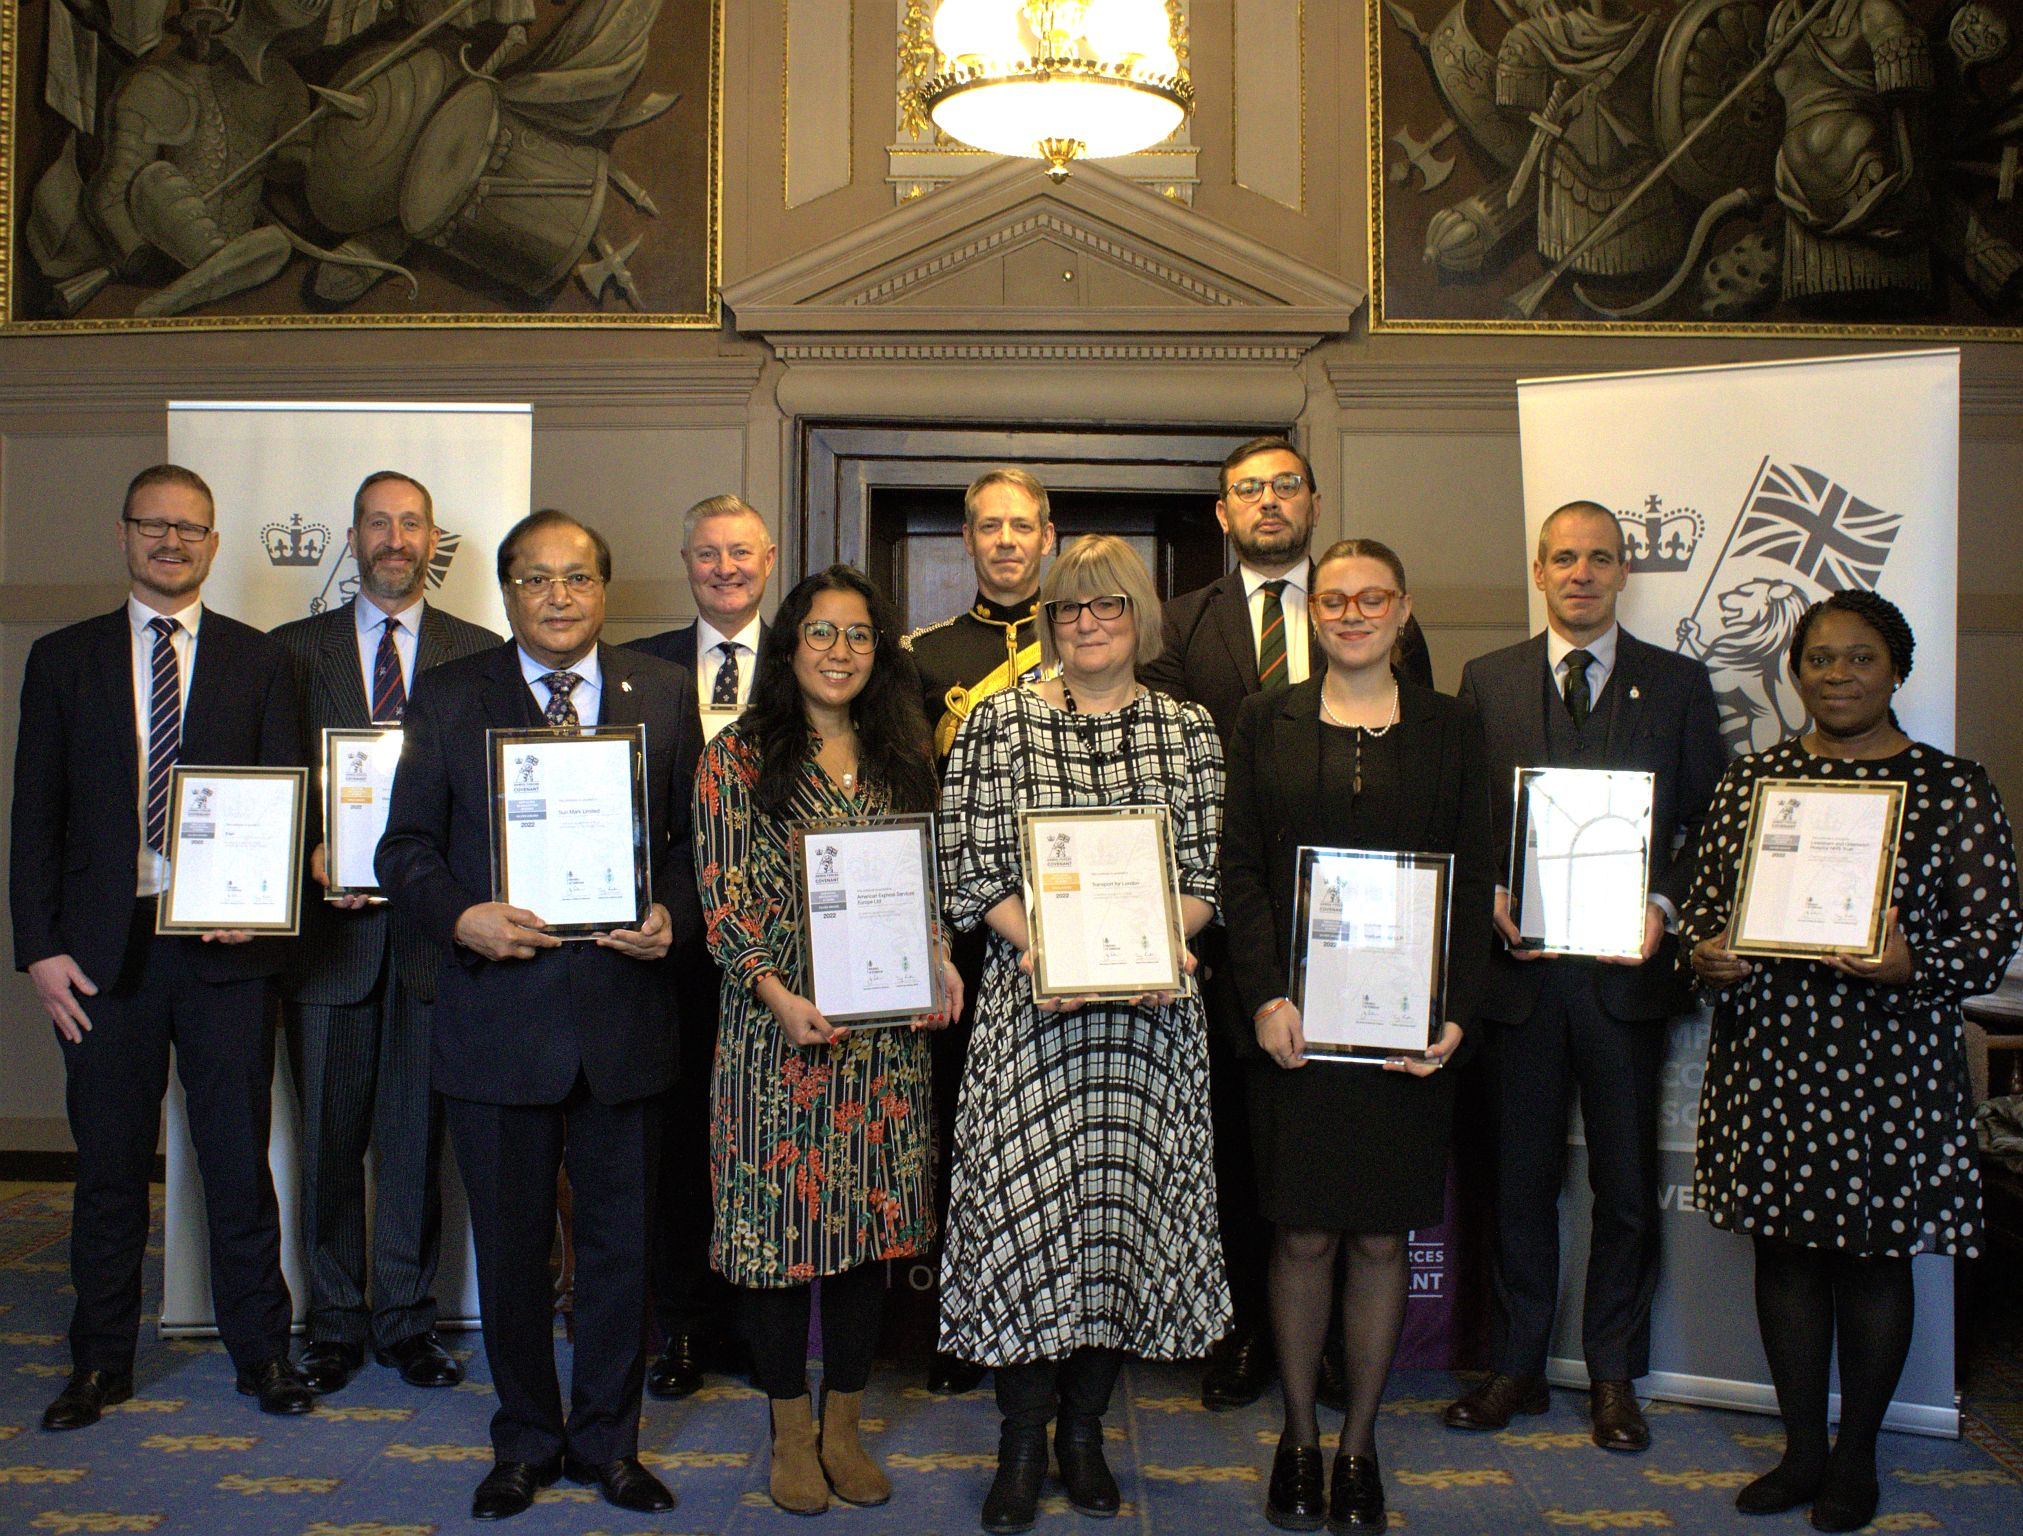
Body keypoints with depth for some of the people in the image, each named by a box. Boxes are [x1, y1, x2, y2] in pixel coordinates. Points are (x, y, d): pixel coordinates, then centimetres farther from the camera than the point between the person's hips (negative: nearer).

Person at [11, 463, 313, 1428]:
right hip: (103, 950, 1)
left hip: (226, 946, -1)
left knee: (239, 1158, 6)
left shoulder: (258, 661, 6)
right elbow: (34, 816, 5)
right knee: (109, 1163, 10)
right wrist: (39, 948, -3)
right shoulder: (62, 659, 8)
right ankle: (101, 1362, 25)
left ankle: (260, 1349, 19)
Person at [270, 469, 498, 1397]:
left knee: (417, 1137, 7)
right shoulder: (294, 650, 9)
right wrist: (312, 852, -10)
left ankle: (409, 1321, 20)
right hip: (329, 923, 1)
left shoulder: (478, 654, 7)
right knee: (328, 1138, 7)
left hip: (432, 924, 0)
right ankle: (336, 1324, 22)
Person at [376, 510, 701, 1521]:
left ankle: (608, 1441, 31)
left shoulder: (663, 694, 6)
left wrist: (672, 913, -13)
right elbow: (406, 846, 2)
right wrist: (460, 916, -16)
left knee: (620, 1243, 12)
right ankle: (526, 1442, 33)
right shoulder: (447, 698, 4)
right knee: (511, 1248, 13)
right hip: (496, 1015, 0)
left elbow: (697, 836, 6)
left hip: (623, 1013, 1)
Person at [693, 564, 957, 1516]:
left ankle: (844, 1425, 25)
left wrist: (939, 960, -3)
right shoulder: (740, 756, -1)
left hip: (886, 1029, 4)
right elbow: (720, 895, -7)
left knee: (870, 1220, 9)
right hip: (778, 1025, -4)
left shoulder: (901, 759, 11)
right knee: (779, 1216, 3)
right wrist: (779, 995, -18)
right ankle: (791, 1432, 21)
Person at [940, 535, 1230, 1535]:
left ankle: (1085, 1432, 23)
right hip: (1030, 998, -2)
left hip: (1151, 1005, 2)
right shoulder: (998, 722, 2)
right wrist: (1047, 949, -15)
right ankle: (1023, 1443, 15)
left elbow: (1207, 876, 5)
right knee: (1025, 1205, -2)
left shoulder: (1187, 729, 7)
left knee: (1126, 1203, 6)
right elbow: (967, 869, -2)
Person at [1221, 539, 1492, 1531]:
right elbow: (1240, 870, 1)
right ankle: (1298, 1438, 23)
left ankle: (1359, 1443, 24)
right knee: (1301, 1234, 5)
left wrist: (1456, 1013, -8)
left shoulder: (1451, 731, 8)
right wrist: (1265, 996, -11)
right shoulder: (1265, 723, 6)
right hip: (1295, 1019, -1)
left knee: (1381, 1235, 8)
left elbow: (1472, 881, 4)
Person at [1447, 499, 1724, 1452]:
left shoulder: (1679, 684, 6)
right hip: (1521, 964, 1)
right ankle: (1516, 1365, 24)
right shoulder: (1487, 680, 8)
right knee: (1519, 1176, 10)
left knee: (1627, 1184, 8)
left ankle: (1613, 1375, 24)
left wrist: (1662, 906, -12)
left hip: (1627, 970, 0)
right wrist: (1491, 900, -8)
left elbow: (1705, 823, 4)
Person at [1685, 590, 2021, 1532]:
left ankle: (1855, 1457, 26)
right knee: (1784, 1248, 11)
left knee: (1875, 1258, 9)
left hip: (1889, 1057, -3)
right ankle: (1802, 1448, 27)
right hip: (1767, 1053, 3)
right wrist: (1705, 952, -9)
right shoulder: (1752, 778, 7)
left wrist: (1910, 967, -22)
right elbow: (1704, 896, 12)